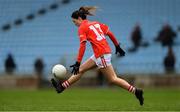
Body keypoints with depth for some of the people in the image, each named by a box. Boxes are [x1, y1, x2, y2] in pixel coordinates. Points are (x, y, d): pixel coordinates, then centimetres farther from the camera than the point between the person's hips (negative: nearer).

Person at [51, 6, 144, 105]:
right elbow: (110, 34, 15)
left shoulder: (82, 28, -6)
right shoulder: (96, 23, 16)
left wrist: (77, 63, -14)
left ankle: (136, 91, -3)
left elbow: (82, 46, -14)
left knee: (113, 79, -2)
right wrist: (117, 46, 23)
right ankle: (62, 86, 21)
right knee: (80, 69, 15)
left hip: (101, 55, -9)